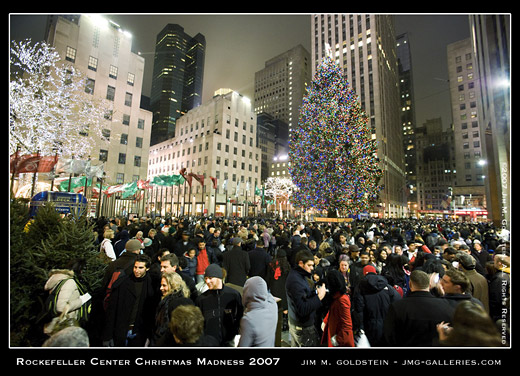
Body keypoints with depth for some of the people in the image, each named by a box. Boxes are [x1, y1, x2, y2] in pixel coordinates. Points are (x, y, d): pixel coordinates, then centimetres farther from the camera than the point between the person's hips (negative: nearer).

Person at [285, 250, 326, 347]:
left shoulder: (298, 275, 4)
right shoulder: (295, 280, -28)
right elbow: (303, 309, -29)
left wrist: (315, 292, -7)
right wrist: (319, 297, -26)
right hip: (303, 327, -9)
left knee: (295, 346, 22)